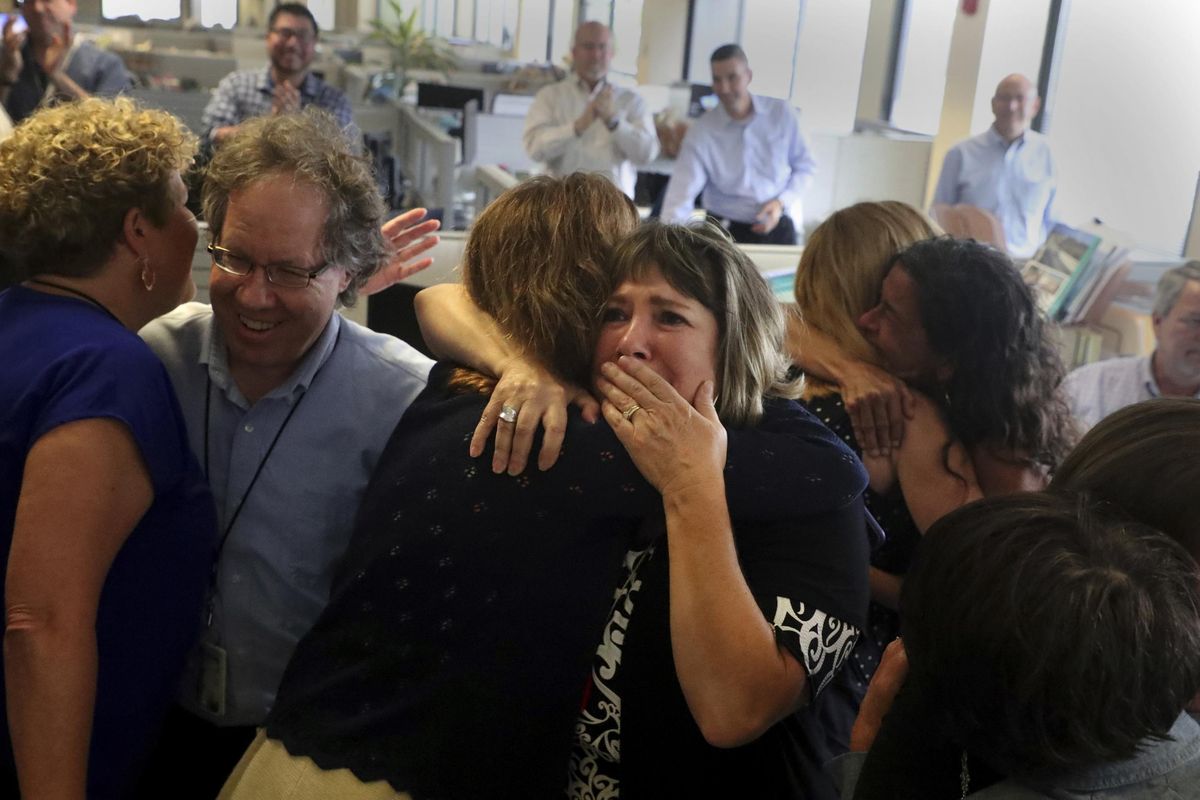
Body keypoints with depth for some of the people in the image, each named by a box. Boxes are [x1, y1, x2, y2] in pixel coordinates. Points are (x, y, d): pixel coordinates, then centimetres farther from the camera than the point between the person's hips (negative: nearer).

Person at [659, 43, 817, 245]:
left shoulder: (781, 114, -3)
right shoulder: (701, 131, -8)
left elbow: (805, 165, 6)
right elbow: (683, 190, -17)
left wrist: (782, 202, -11)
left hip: (777, 228, 1)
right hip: (726, 231, -1)